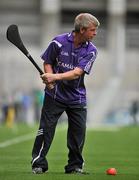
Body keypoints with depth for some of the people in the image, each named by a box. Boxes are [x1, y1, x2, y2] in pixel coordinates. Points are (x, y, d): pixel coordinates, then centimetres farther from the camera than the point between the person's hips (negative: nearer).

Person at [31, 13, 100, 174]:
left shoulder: (91, 50, -7)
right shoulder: (59, 42, -9)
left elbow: (77, 73, -17)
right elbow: (48, 62, 4)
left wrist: (55, 77, -29)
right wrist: (49, 78, -16)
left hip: (77, 97, 2)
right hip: (55, 94, -2)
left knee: (79, 131, 1)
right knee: (46, 128, -6)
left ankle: (75, 165, 16)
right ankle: (39, 164, 2)